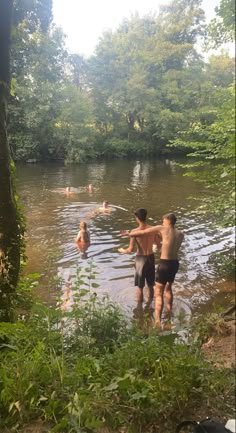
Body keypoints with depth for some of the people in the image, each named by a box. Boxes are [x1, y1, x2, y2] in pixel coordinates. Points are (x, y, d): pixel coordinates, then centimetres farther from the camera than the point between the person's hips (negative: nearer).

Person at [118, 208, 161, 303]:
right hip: (151, 257, 4)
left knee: (140, 286, 11)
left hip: (141, 259, -4)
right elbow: (159, 245, 3)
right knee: (150, 285, 19)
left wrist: (122, 250, 3)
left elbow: (130, 249, -18)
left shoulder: (135, 232, -18)